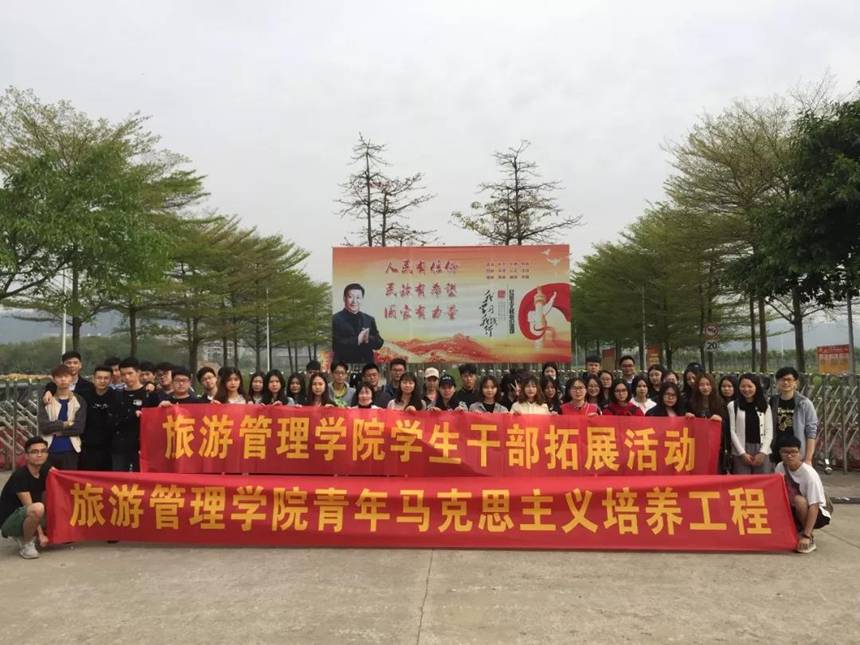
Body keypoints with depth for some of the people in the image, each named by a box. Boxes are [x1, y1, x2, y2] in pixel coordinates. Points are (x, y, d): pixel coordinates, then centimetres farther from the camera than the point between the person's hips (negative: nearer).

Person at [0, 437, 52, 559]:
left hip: (24, 519, 8)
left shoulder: (45, 472, 0)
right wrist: (40, 534, -24)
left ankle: (22, 536, 11)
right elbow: (30, 508, -23)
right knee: (38, 508, -36)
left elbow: (45, 501, 1)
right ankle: (26, 544, -12)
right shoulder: (19, 476, -21)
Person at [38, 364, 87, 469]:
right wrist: (64, 424, -8)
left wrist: (56, 430, -8)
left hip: (70, 452, -1)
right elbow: (43, 426, -6)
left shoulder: (79, 401, 3)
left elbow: (79, 427, -6)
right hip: (49, 451, 1)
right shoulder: (47, 401, 6)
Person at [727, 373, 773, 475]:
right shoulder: (733, 406, 5)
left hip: (762, 452, 2)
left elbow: (769, 432, 5)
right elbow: (732, 431, 0)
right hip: (740, 452, -1)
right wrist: (742, 453, -8)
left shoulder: (765, 406, 10)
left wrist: (762, 452, -7)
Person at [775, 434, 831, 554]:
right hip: (794, 511, 5)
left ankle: (810, 539, -13)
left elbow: (814, 506, -30)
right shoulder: (780, 467, -10)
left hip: (818, 514, -5)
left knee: (799, 500, -35)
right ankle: (797, 531, 5)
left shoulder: (809, 473, -27)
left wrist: (806, 536, -33)